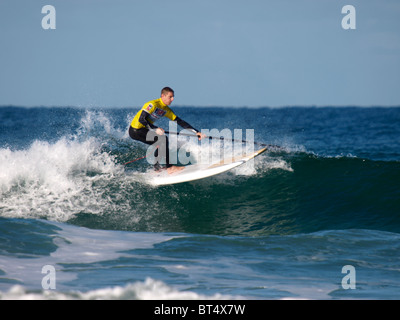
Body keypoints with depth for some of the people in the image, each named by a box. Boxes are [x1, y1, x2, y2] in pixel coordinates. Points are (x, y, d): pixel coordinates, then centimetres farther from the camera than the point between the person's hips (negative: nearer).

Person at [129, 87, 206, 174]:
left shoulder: (166, 110, 7)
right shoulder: (153, 104, -19)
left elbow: (180, 122, 7)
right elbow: (141, 119, -28)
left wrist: (196, 132, 1)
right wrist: (155, 129, -34)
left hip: (143, 130, 10)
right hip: (135, 130, -10)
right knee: (163, 139, -20)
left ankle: (157, 168, 22)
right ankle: (169, 167, -22)